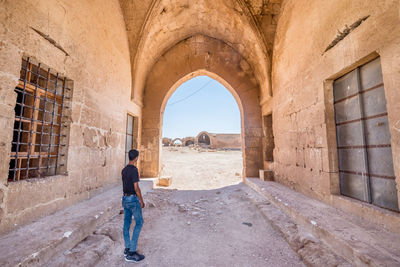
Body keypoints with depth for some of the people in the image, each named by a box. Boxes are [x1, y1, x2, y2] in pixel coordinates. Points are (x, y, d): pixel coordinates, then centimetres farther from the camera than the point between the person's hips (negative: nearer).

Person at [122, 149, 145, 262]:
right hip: (133, 199, -8)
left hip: (125, 198, 8)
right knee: (139, 223, 2)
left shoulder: (124, 170, 6)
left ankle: (127, 248, 28)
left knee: (127, 223, 16)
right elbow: (136, 187, -20)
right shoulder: (134, 170, -20)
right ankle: (131, 253, 5)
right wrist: (141, 201, -11)